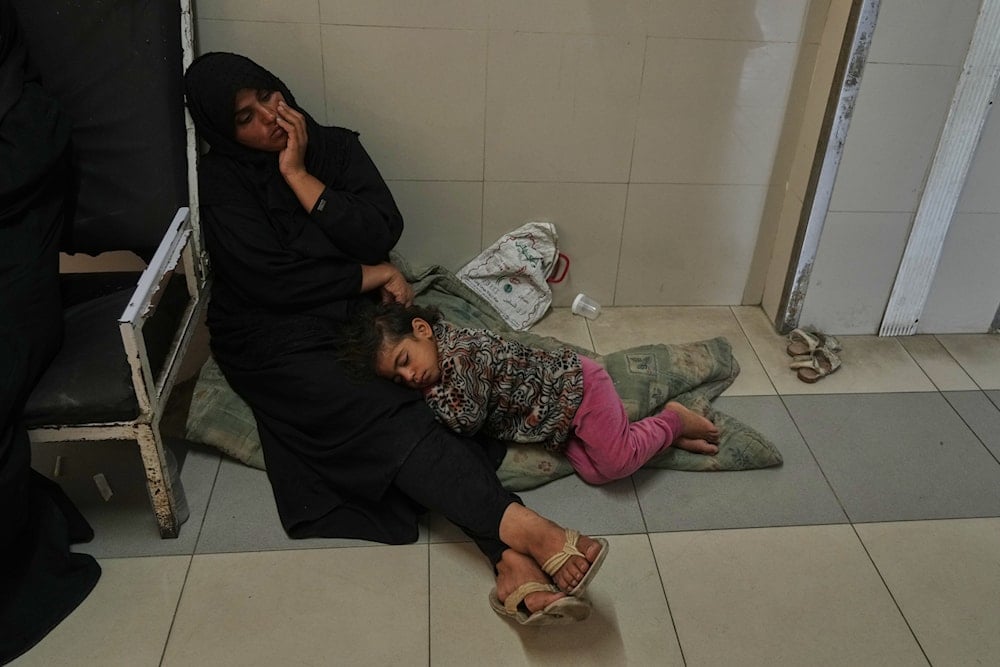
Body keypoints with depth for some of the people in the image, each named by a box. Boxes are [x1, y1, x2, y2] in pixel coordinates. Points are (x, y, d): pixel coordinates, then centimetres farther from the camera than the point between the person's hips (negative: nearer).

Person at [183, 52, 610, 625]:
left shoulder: (335, 147, 7)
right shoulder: (221, 181, -3)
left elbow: (382, 232, -7)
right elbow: (272, 280, -14)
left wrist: (299, 175, -12)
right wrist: (373, 276, -8)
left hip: (356, 316, 4)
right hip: (274, 340, -3)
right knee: (383, 416, -31)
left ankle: (512, 563, -38)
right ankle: (525, 530, -43)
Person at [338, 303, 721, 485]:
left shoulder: (460, 351, -29)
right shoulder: (435, 355, 0)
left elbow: (466, 417, -32)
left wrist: (429, 389, -19)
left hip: (573, 382, -9)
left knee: (616, 462, -12)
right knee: (594, 473, 2)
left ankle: (674, 420, 12)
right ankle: (666, 434, 15)